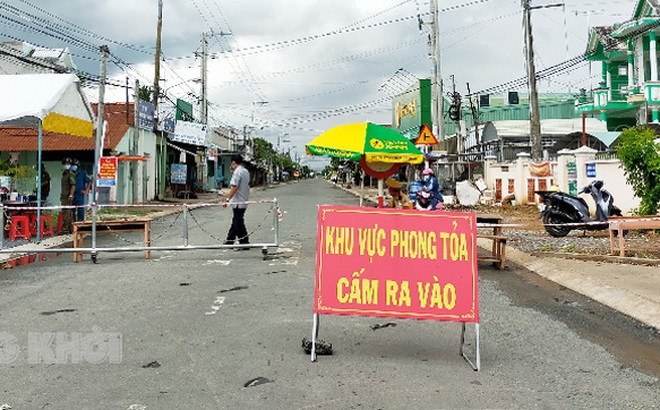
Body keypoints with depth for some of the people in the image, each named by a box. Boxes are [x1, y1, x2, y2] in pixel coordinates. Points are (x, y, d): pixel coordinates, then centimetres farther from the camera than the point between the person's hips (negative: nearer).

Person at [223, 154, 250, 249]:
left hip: (238, 202, -9)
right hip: (244, 201, 9)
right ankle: (229, 241, 25)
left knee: (238, 223, -4)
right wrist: (233, 172, 16)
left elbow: (234, 187, -24)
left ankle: (244, 243, -2)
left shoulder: (237, 172, -16)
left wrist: (227, 200, -23)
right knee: (235, 222, 16)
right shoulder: (246, 171, 12)